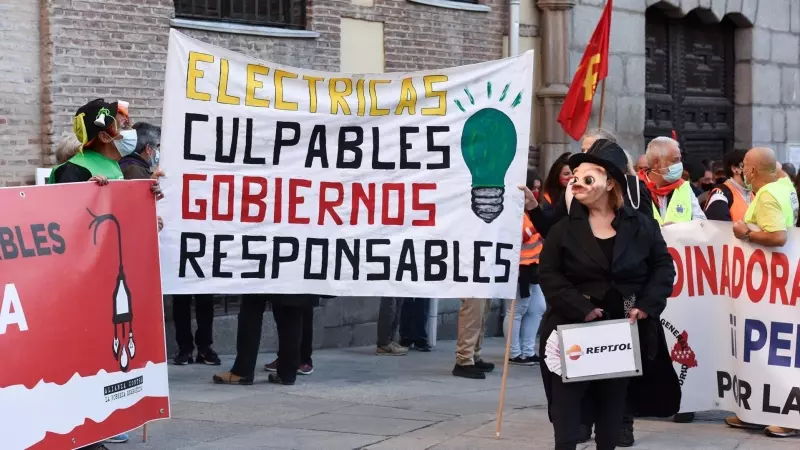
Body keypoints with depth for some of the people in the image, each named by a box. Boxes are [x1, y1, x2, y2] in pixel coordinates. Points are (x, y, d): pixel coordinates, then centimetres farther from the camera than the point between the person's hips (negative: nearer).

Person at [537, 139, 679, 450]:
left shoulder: (641, 226, 3)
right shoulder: (564, 228, -1)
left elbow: (663, 266, 5)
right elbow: (548, 273, -7)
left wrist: (647, 305, -9)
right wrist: (581, 308, -18)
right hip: (573, 330, -1)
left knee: (614, 400, 10)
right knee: (566, 400, -3)